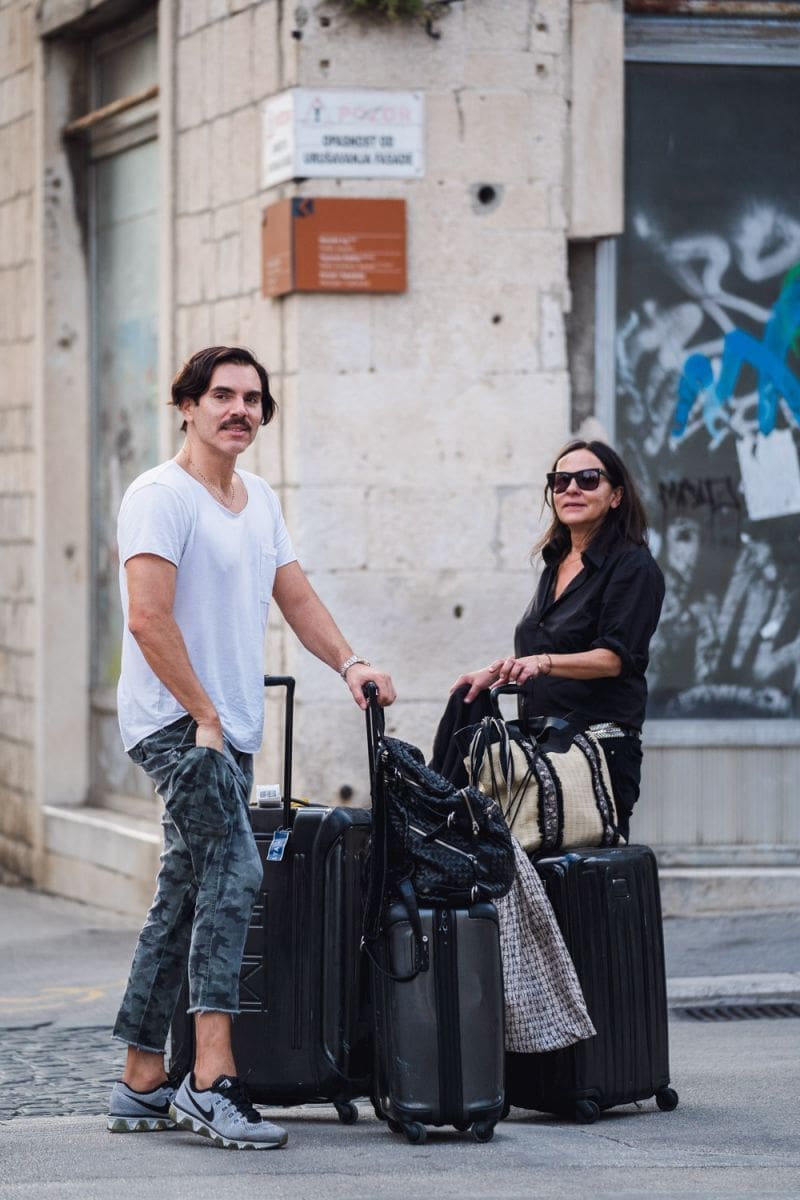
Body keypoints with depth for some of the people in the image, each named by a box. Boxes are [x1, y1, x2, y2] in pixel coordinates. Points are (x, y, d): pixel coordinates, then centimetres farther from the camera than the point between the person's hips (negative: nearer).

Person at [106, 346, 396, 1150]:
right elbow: (149, 618, -17)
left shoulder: (260, 501, 16)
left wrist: (348, 663, 3)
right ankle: (211, 1080, -24)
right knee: (233, 873, -21)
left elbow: (297, 598, 20)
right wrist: (203, 717, -16)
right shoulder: (161, 496, -10)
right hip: (174, 722, -9)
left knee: (185, 897, 10)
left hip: (232, 731, 9)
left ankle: (142, 1085, 16)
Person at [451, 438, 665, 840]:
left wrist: (543, 663, -30)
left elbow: (614, 657, -17)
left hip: (601, 744, -7)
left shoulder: (632, 565, -6)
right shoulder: (557, 563, 18)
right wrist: (496, 671, 20)